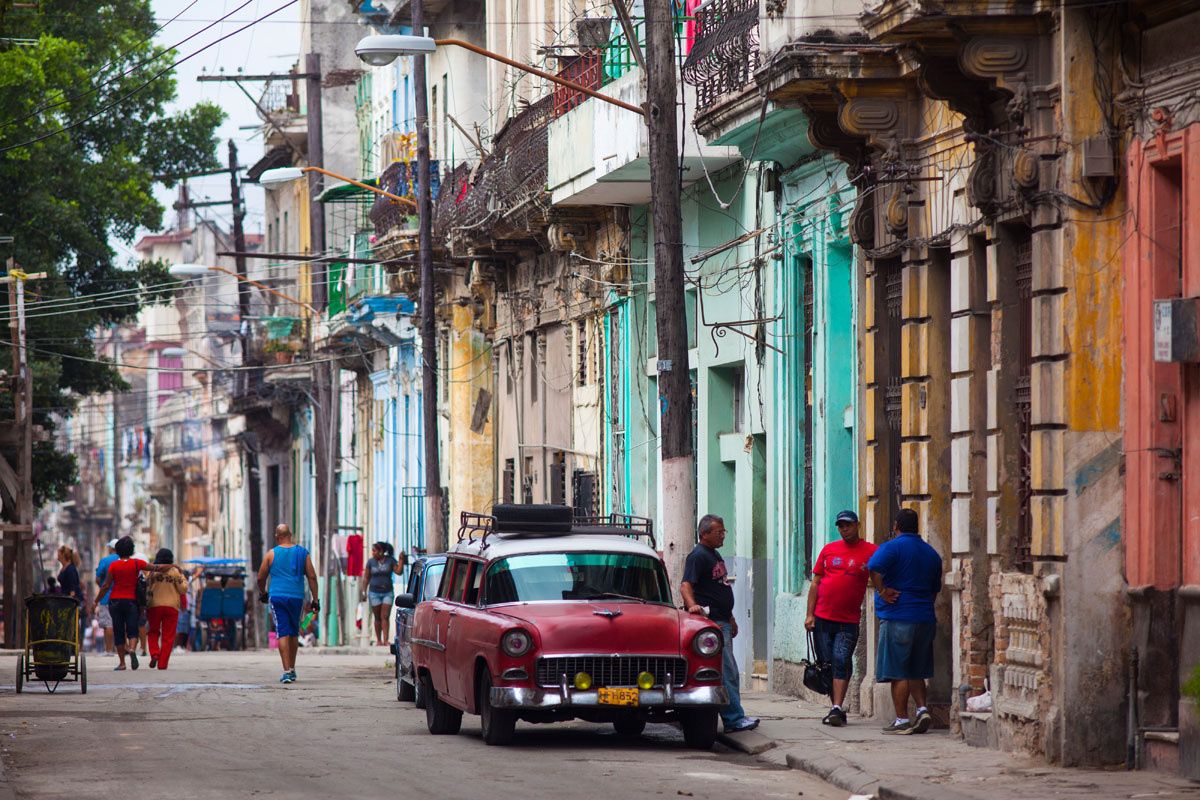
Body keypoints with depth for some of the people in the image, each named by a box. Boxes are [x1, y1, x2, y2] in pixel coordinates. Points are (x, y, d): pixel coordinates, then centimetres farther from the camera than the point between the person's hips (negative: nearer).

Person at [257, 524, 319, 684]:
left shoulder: (272, 554, 1)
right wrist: (315, 599, 5)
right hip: (297, 597, 2)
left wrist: (264, 592, 26)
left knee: (283, 633, -4)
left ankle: (287, 671, -15)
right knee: (294, 633, 17)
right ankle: (292, 669, 25)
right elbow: (312, 577, 1)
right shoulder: (302, 553, 5)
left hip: (277, 597, -2)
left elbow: (261, 578, 7)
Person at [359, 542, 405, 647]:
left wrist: (401, 560, -15)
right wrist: (363, 592, 1)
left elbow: (399, 571, -6)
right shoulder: (371, 562, 3)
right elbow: (366, 578, 6)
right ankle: (378, 640, 13)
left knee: (385, 617, -9)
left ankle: (385, 640, -14)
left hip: (387, 592, -1)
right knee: (377, 618, 5)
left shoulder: (390, 560, 1)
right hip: (375, 593, 1)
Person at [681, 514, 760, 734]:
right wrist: (692, 605, -40)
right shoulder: (698, 556, -11)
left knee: (730, 673, 13)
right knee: (727, 673, -11)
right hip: (711, 621, -11)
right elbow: (686, 585, -21)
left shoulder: (715, 555, 20)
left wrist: (731, 618, 30)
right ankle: (734, 718, -11)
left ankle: (732, 719, 18)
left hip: (722, 622, 11)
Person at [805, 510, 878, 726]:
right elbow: (815, 583, 10)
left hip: (849, 621, -3)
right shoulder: (829, 550, 8)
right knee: (826, 664, 6)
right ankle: (836, 707, 15)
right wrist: (810, 614, 6)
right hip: (822, 618, 3)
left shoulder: (870, 552, 0)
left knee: (841, 661, -13)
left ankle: (837, 709, -15)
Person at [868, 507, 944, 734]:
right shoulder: (931, 553, 15)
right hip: (925, 618, 6)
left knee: (898, 673, -2)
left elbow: (874, 568, -28)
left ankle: (902, 720, -3)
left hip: (897, 617, -6)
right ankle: (922, 709, 2)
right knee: (916, 672, 16)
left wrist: (882, 592, -16)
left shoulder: (892, 547, -8)